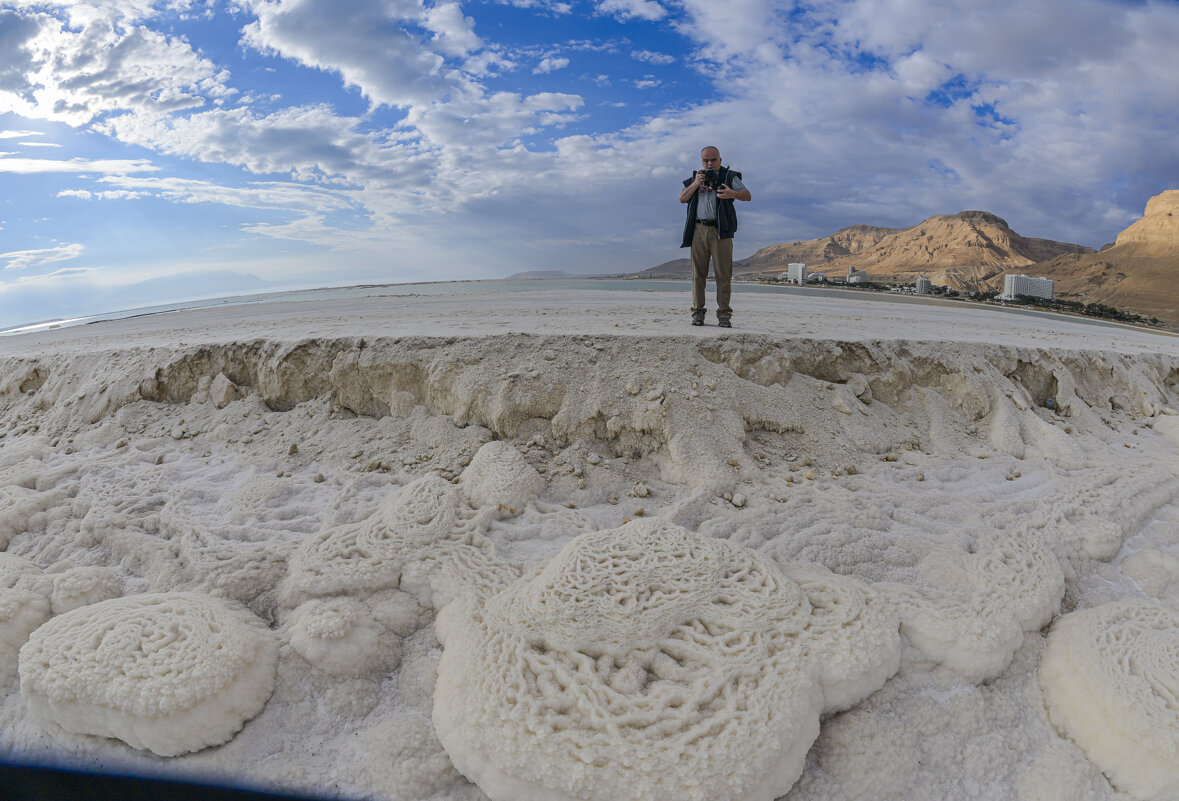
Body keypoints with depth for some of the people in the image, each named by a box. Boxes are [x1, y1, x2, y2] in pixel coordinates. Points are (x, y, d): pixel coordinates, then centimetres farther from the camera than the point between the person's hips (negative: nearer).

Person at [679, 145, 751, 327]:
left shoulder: (729, 176, 12)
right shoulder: (695, 177, 21)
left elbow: (748, 196, 1)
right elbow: (682, 199, 11)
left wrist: (732, 193, -19)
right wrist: (695, 184, -4)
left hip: (721, 230, -2)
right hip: (699, 229, 2)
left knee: (723, 274, -6)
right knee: (698, 273, 0)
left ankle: (724, 315, -4)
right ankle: (697, 312, 4)